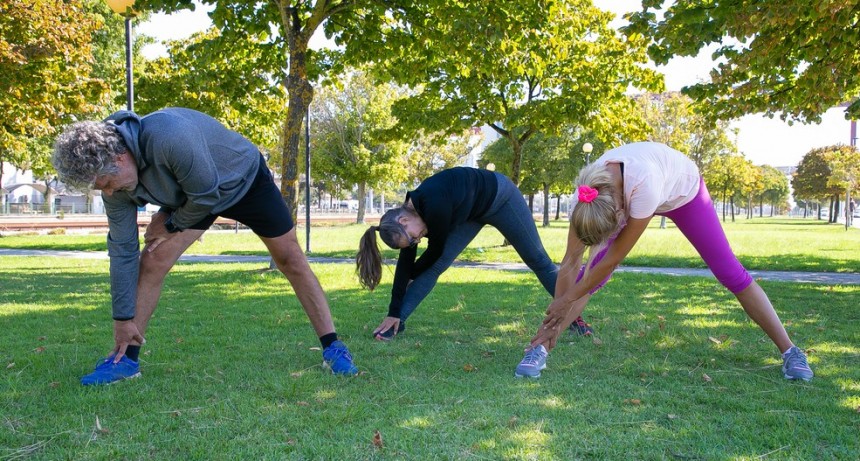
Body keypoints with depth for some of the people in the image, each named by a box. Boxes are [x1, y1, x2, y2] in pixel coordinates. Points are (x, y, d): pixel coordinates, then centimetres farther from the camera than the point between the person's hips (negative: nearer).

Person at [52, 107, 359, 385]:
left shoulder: (169, 137, -43)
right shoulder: (113, 177, -19)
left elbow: (207, 194, -32)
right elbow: (122, 249, -14)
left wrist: (171, 224, -14)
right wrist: (123, 319, -11)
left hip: (246, 179, -5)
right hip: (188, 196, 5)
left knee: (290, 259, -5)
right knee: (152, 261, -11)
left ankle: (333, 348, 3)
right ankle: (126, 358, 1)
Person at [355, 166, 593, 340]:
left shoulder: (433, 206, -39)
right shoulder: (409, 212, -17)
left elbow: (436, 250, -23)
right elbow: (406, 262, -13)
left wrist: (412, 275, -4)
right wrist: (394, 313, -13)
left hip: (499, 197, -6)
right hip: (473, 211, 6)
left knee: (537, 259, 2)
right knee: (435, 265, -6)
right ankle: (399, 323, -3)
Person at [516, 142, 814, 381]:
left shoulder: (644, 187, -49)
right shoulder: (588, 197, -36)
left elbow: (613, 259, -38)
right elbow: (571, 262, -28)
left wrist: (567, 301, -29)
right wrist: (553, 321, -22)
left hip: (683, 190, -2)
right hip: (628, 194, 3)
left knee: (731, 273, -5)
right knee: (590, 273, -14)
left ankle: (790, 351, 10)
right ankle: (539, 349, -9)